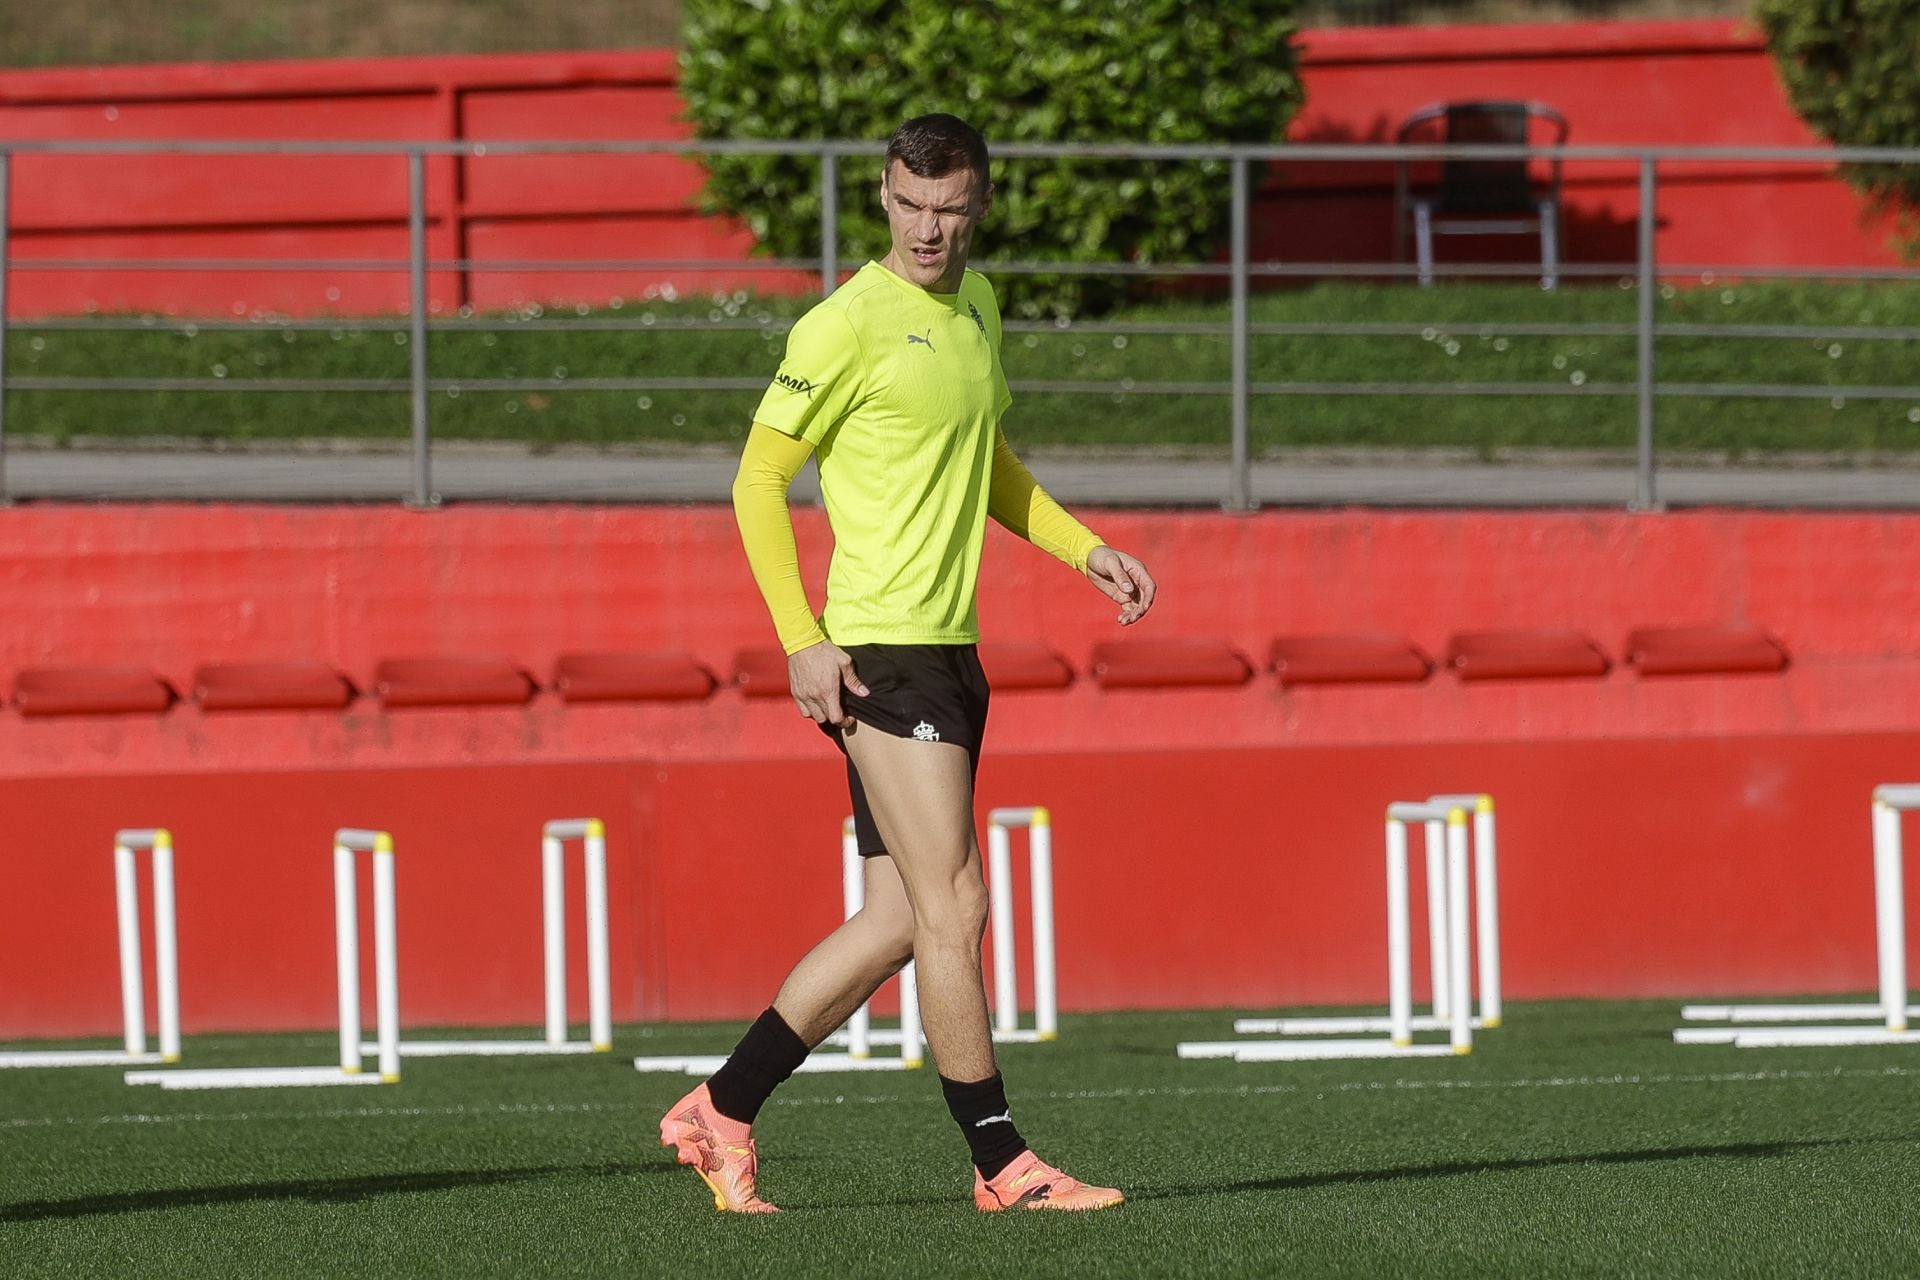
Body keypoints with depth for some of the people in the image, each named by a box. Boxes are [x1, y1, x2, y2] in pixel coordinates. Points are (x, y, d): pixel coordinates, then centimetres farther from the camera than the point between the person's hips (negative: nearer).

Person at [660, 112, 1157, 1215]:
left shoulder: (976, 306, 14)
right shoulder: (850, 326, -11)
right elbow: (760, 478, -9)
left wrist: (1085, 551, 17)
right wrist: (803, 640, -14)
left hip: (949, 651, 9)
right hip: (880, 654, -9)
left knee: (898, 921, 9)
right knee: (953, 905, -8)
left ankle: (722, 1114, 17)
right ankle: (1002, 1163, -3)